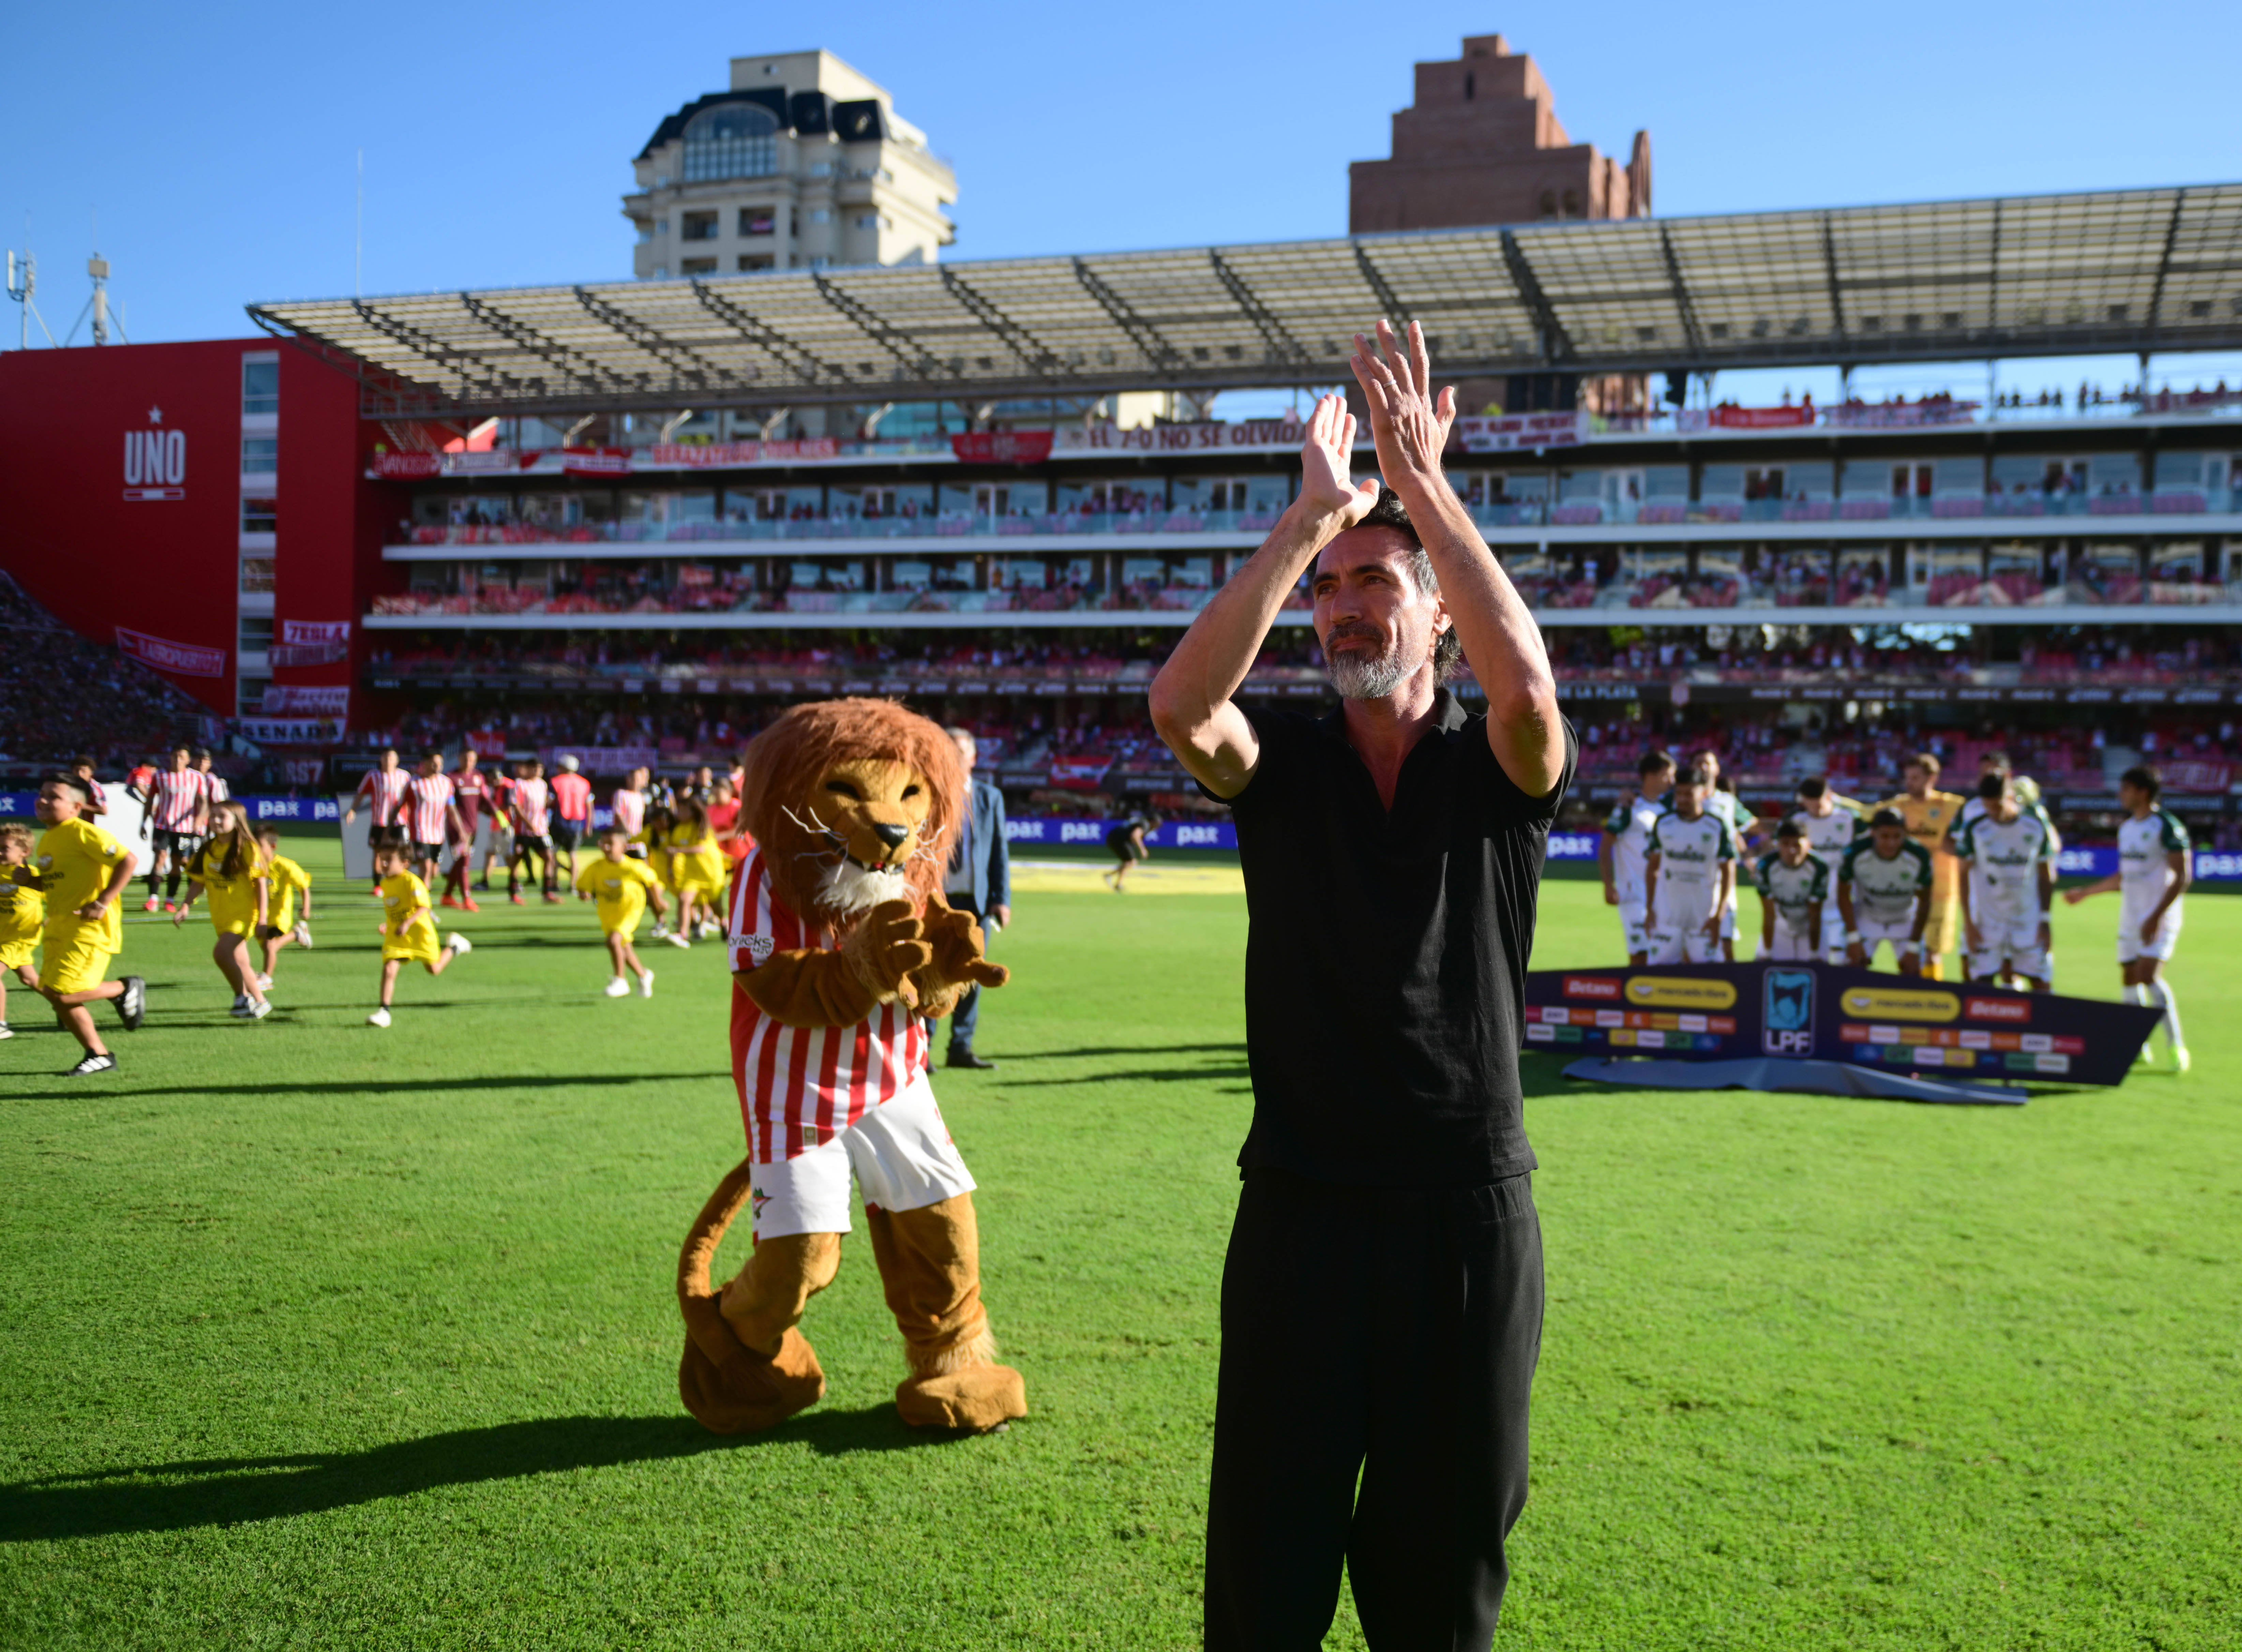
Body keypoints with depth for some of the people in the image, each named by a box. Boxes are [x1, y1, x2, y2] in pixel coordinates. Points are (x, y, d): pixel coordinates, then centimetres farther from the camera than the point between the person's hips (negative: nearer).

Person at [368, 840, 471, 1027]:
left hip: (418, 931, -5)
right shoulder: (385, 883, 5)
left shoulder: (411, 882, -19)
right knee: (389, 968, -14)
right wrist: (387, 925, 14)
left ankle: (455, 947, 39)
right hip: (395, 935, 5)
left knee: (434, 969, 11)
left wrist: (407, 924, -36)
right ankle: (383, 1011, -12)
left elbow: (423, 907, -25)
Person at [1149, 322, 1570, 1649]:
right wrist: (1310, 515, -21)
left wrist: (1423, 482, -22)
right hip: (1298, 1205, 1)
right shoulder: (1280, 763, 3)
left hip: (1467, 1208, 0)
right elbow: (1181, 705, -19)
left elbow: (1529, 687, -24)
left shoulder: (1497, 772, 1)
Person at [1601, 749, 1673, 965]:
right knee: (1640, 955, -11)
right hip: (1635, 896, -7)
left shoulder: (1664, 809, 14)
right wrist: (1609, 886, -16)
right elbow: (1605, 846, -9)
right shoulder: (1628, 807, -7)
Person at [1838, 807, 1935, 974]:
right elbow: (1844, 895, -13)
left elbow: (1925, 902, -12)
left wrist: (1913, 947, -9)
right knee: (1855, 970, -7)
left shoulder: (1919, 857, -28)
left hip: (1906, 921, 1)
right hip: (1866, 917, 0)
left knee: (1912, 972, -3)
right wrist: (1853, 938, -15)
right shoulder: (1856, 853, -30)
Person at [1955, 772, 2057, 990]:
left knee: (2040, 983, 0)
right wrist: (1968, 923, -3)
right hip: (1987, 918, -1)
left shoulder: (2037, 825, -3)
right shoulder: (1974, 827, -6)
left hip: (2029, 918, 1)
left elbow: (2046, 876, 5)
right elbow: (1964, 875, 1)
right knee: (1983, 983, -4)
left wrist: (2046, 922, 2)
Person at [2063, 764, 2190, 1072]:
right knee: (2130, 978, 6)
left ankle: (2176, 1045, -9)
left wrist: (2157, 916, -20)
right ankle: (2139, 1046, 17)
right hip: (2130, 916, 8)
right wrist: (2084, 892, 25)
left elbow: (2183, 876, -15)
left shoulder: (2166, 826, -12)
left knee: (2149, 975, -18)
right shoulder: (2126, 828, 12)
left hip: (2159, 919, -7)